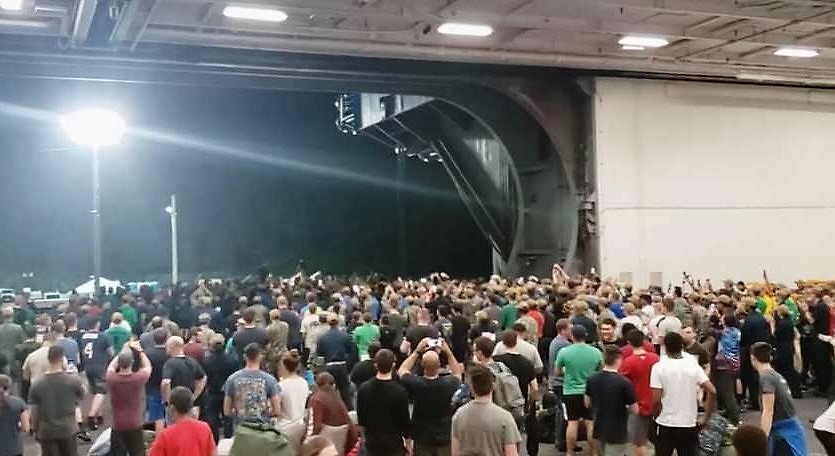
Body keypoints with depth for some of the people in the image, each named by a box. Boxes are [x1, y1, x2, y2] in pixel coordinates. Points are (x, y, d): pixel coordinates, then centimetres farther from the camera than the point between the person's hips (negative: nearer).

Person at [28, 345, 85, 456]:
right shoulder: (74, 380, -11)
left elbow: (33, 412, -1)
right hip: (68, 430, -1)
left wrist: (35, 430, 13)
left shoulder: (36, 385, -7)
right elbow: (82, 396, 9)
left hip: (46, 432, 1)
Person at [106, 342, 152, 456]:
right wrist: (139, 350, 16)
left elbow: (111, 367, 12)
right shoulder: (138, 378, -16)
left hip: (117, 427, 1)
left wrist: (123, 351, 18)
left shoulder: (111, 379, -13)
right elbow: (147, 366, 7)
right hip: (135, 426, -1)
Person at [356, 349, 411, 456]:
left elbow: (360, 416, 3)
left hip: (372, 440, 4)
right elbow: (404, 419, -13)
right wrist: (408, 440, 3)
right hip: (393, 441, -4)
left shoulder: (363, 388, -8)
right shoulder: (399, 391, -21)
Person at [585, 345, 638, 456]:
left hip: (599, 430, 6)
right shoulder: (624, 383, -21)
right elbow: (635, 410, -13)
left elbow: (587, 404, 7)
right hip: (616, 434, -6)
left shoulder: (592, 378, -4)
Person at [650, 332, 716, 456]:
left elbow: (656, 399, -13)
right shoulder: (693, 365, 0)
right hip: (689, 424, 2)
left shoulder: (659, 367, -9)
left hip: (666, 424, -2)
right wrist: (706, 418, 2)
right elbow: (712, 391, -7)